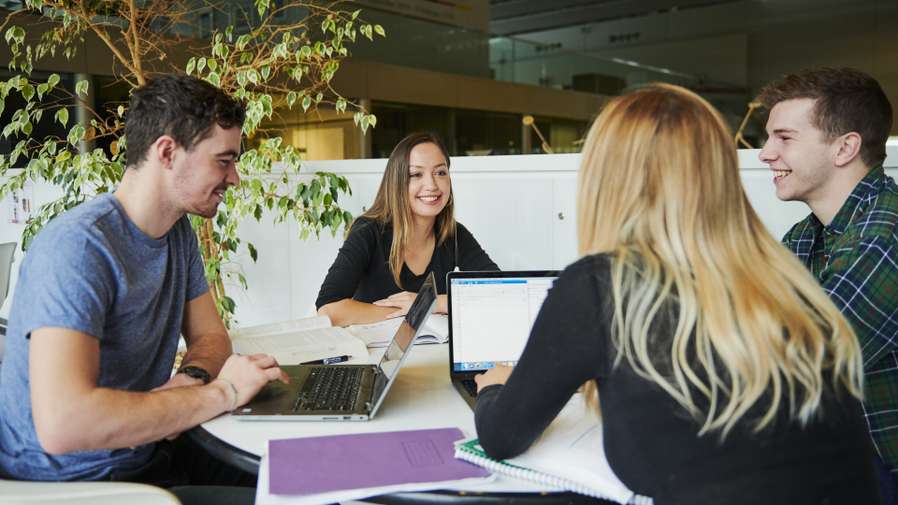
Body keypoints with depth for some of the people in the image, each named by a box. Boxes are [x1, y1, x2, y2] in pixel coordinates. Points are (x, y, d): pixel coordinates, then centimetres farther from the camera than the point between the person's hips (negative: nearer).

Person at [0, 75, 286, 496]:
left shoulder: (178, 232, 3)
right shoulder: (78, 246, -24)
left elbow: (210, 336, 10)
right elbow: (62, 424, -34)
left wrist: (190, 381, -14)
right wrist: (220, 393, -26)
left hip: (151, 454, 8)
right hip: (77, 477, -8)